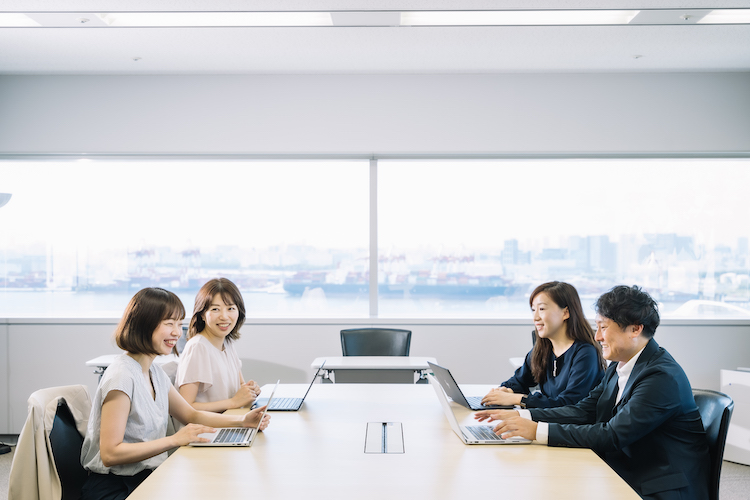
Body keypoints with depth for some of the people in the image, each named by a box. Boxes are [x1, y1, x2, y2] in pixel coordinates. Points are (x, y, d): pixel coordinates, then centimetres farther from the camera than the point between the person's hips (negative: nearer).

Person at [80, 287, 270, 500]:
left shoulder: (155, 372, 9)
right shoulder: (122, 376, -19)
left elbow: (191, 415, 19)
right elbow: (110, 454, -22)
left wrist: (243, 420, 3)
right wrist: (174, 440, -24)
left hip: (146, 477, 8)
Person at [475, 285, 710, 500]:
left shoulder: (662, 377, -21)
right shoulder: (619, 367, 8)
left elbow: (613, 435, -26)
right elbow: (584, 411, 8)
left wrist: (539, 430, -26)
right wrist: (521, 416, -4)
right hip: (624, 477, 8)